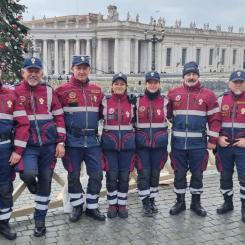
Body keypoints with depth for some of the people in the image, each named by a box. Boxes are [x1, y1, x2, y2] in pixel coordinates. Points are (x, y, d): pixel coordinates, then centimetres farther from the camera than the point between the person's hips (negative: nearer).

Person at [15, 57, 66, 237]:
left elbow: (59, 117, 5)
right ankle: (32, 184, 13)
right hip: (27, 145, -2)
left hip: (49, 144, 2)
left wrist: (60, 142, -2)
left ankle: (40, 220, 24)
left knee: (46, 181, 7)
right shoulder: (14, 92, 1)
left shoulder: (49, 91, 5)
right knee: (28, 173, -27)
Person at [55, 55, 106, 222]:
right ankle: (77, 207, 27)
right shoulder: (63, 90, -5)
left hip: (93, 140, 3)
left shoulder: (97, 90, 7)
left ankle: (92, 207, 23)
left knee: (97, 175, 6)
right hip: (72, 141, -3)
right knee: (73, 175, 9)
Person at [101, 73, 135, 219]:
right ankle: (112, 204, 18)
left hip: (127, 145, 1)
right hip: (109, 145, -1)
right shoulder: (105, 102, -1)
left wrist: (134, 139, 11)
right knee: (112, 175, 2)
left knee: (124, 176, 6)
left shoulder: (132, 102, 4)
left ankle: (122, 204, 20)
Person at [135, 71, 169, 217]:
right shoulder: (137, 101, 0)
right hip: (142, 144, -1)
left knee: (155, 172, 9)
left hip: (159, 144, 1)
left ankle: (152, 200, 24)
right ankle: (145, 202, 9)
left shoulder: (165, 101, 1)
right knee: (144, 172, -2)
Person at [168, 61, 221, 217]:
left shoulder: (208, 95, 0)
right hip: (178, 142, 1)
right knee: (179, 173, 10)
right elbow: (166, 114, 13)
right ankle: (180, 202, 25)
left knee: (197, 173, 10)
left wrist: (213, 140, -3)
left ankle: (196, 202, 26)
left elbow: (215, 119, 0)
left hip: (198, 143, -1)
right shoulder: (173, 93, 4)